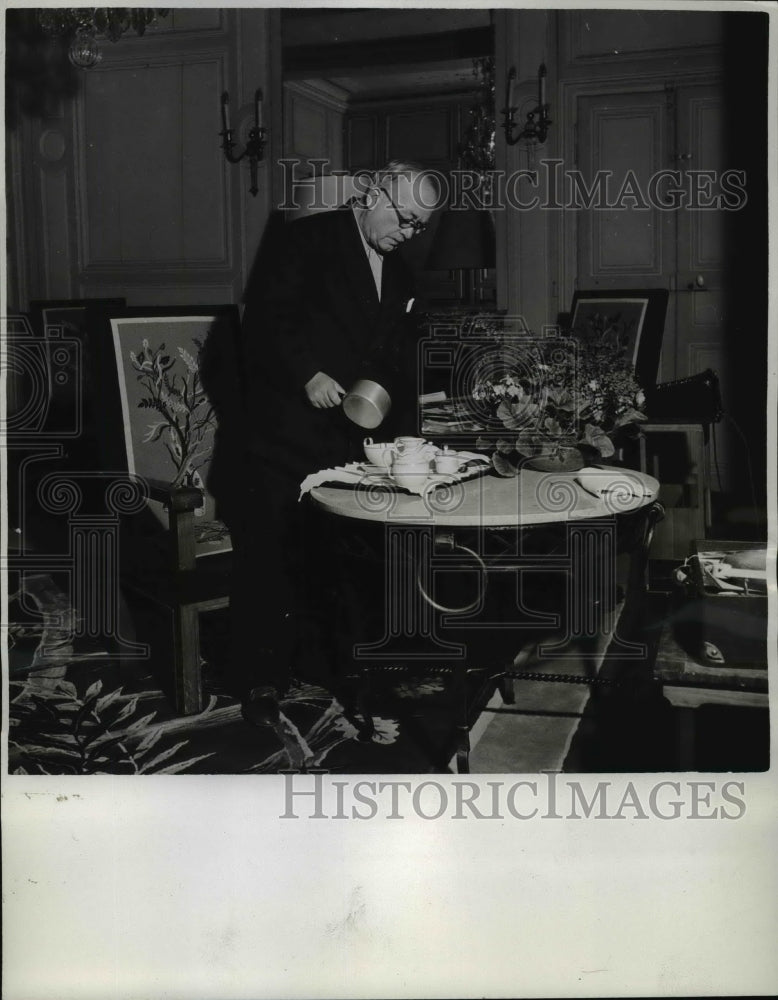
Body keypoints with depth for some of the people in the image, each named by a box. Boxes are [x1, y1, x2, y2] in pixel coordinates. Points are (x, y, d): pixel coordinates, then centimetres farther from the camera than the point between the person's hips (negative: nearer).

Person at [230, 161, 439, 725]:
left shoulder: (399, 276, 18)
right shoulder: (309, 240, -2)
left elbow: (400, 362, 20)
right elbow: (264, 316, -11)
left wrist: (398, 430, 8)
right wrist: (308, 375, -20)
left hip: (353, 441, 6)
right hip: (289, 435, -6)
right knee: (270, 557, -3)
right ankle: (262, 683, 5)